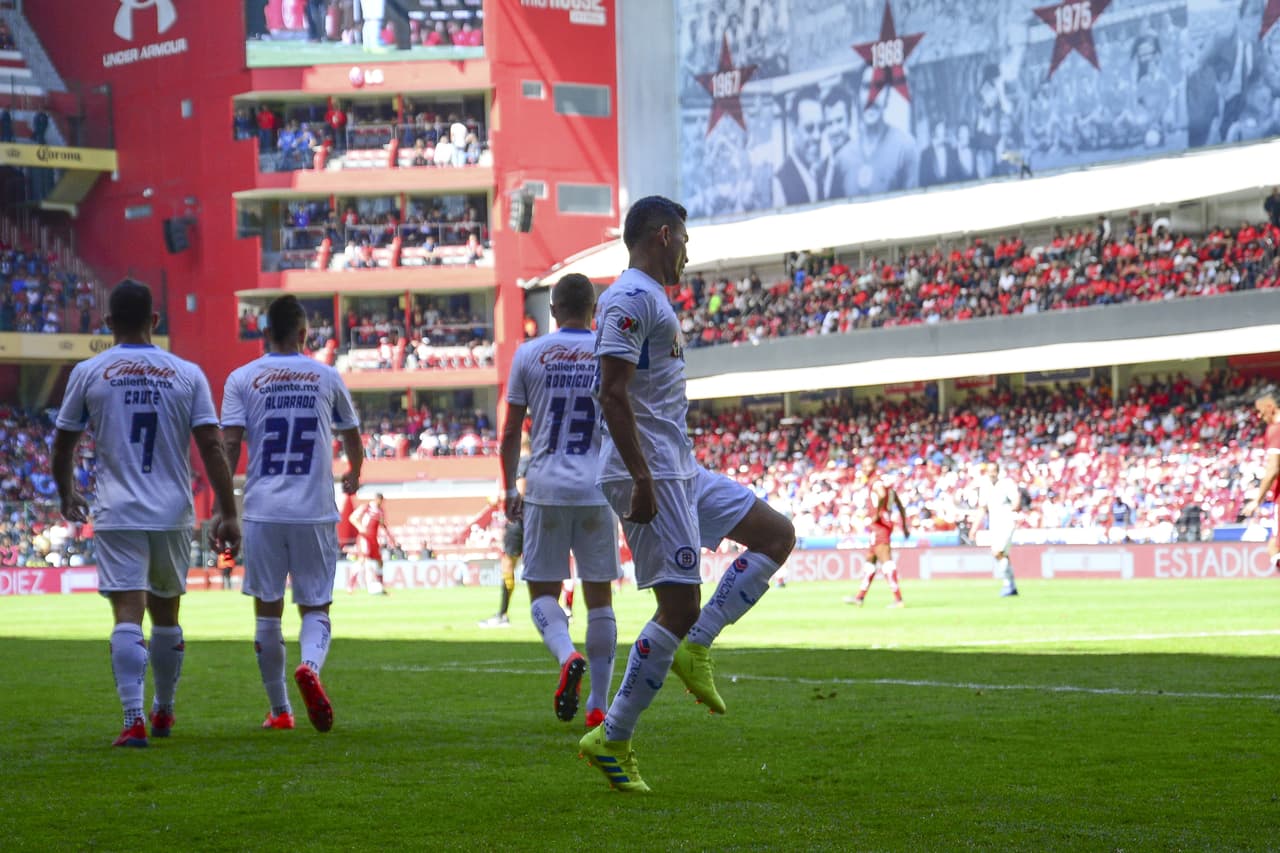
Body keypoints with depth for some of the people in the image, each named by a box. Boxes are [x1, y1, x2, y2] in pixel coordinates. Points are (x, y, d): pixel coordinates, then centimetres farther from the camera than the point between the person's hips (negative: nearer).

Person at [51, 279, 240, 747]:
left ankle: (134, 719, -20)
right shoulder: (187, 374, 2)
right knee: (166, 612, 17)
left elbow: (63, 446, 8)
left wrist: (67, 496, 26)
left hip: (117, 515, -2)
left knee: (127, 616, -7)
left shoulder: (88, 373, 0)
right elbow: (211, 446, -4)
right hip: (173, 514, 2)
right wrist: (227, 513, -1)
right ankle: (163, 712, 31)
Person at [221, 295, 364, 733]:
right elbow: (351, 436, 21)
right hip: (315, 512, 0)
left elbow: (230, 444, -6)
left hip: (262, 512, 0)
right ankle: (310, 666, -25)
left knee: (267, 612, 10)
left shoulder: (242, 379, 4)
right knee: (316, 608, 6)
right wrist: (354, 474, 42)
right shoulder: (327, 377, 8)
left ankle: (280, 711, 15)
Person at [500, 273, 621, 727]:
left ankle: (568, 656, -23)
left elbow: (510, 433, 5)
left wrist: (510, 489, 16)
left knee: (543, 592, 7)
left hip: (546, 489, -1)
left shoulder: (529, 355, 2)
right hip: (598, 489, 1)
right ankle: (598, 704, 9)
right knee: (599, 596, 8)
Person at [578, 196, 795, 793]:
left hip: (680, 469, 10)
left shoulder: (652, 298, 19)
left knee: (776, 535, 12)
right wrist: (642, 480, -25)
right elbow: (613, 394, -21)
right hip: (651, 473, -10)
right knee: (680, 607, -10)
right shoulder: (631, 298, -13)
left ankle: (695, 648, 4)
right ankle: (611, 740, -3)